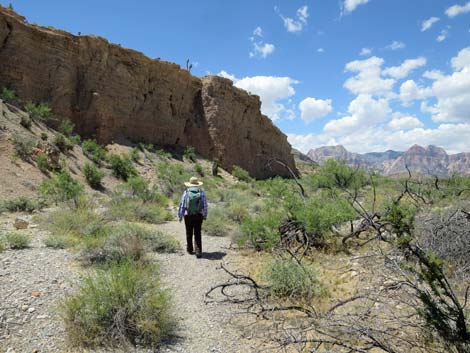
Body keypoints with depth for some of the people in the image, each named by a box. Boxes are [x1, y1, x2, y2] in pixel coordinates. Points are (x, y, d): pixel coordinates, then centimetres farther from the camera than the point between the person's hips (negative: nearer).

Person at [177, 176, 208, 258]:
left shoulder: (186, 192, -6)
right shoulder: (202, 192, -3)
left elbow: (182, 205, -6)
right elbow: (205, 206, -1)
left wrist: (180, 216, 3)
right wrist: (205, 215, 11)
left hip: (188, 216, 0)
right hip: (198, 216, 0)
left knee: (189, 233, 16)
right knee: (197, 234, 4)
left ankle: (190, 249, 30)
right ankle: (198, 251, -7)